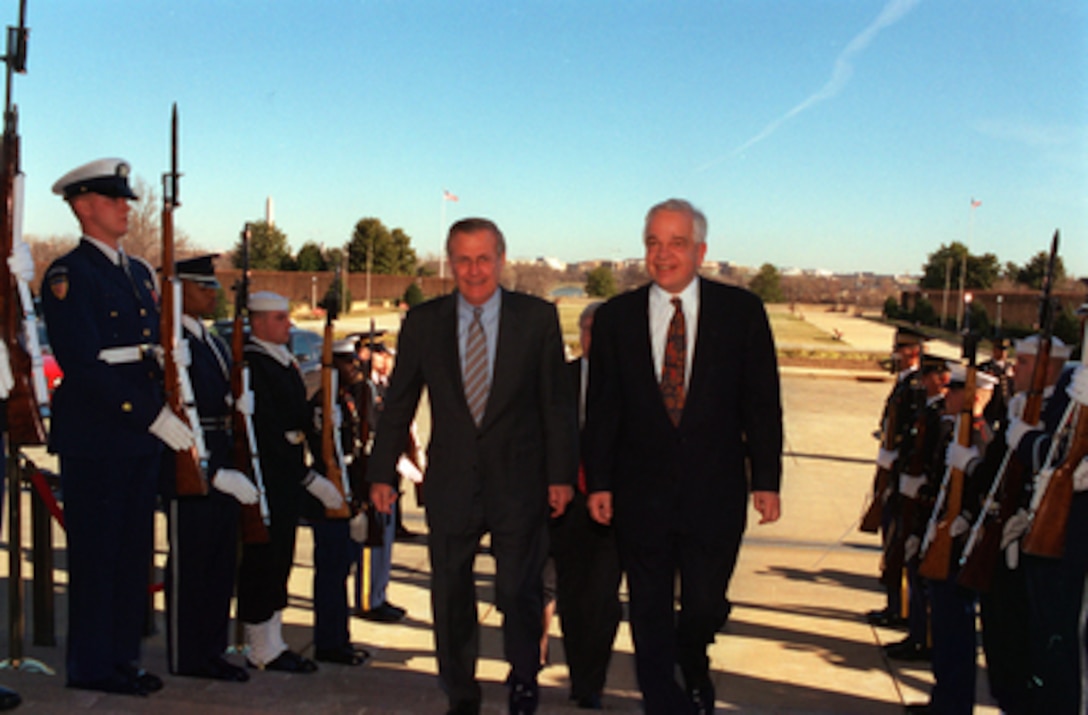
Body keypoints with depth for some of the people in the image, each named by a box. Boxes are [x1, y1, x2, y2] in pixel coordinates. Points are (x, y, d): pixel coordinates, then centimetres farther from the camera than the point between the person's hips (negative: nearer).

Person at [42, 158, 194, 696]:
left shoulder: (140, 273, 17)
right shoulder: (67, 277, -8)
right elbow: (83, 365, -16)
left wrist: (166, 415, 6)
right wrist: (153, 417, -19)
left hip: (143, 434, 7)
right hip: (94, 438, -7)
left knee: (134, 550, 12)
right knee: (95, 551, 1)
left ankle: (123, 656, 23)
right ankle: (91, 665, 14)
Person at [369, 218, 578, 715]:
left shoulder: (537, 317, -1)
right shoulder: (423, 321, 3)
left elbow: (556, 401, 1)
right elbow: (398, 402, 7)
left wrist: (561, 473, -3)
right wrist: (382, 472, 4)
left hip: (518, 483, -1)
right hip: (451, 483, 2)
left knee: (519, 593, 5)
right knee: (450, 597, 10)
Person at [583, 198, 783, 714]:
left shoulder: (741, 311, 0)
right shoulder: (614, 317, 2)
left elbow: (762, 402, 1)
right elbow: (602, 407, 3)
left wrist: (765, 480, -2)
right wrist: (598, 482, -1)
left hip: (715, 492, 0)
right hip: (641, 492, 1)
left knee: (705, 605, 9)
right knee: (650, 614, 9)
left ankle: (694, 672, 42)